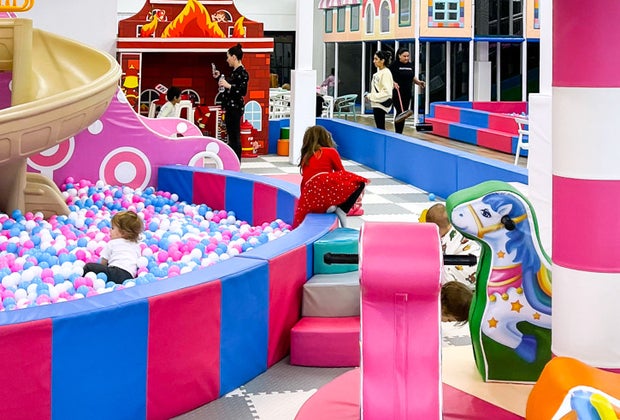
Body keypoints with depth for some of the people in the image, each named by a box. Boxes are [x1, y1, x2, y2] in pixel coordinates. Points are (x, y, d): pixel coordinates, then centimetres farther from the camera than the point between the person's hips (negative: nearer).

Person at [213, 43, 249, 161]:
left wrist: (228, 86, -27)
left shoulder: (242, 73, -15)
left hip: (236, 107, -10)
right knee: (231, 136, 13)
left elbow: (243, 91, -22)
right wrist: (219, 77, 22)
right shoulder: (235, 71, 15)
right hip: (231, 107, 10)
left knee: (235, 136, -6)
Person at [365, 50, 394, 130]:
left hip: (381, 104, -9)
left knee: (380, 128, -5)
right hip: (376, 104, 9)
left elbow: (387, 92, -21)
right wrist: (370, 95, 7)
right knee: (379, 127, 12)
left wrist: (372, 96, -17)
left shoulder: (386, 73, -16)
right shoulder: (378, 72, 10)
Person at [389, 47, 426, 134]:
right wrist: (394, 83, -25)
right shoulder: (394, 65, -7)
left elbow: (413, 78, 20)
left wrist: (418, 82, 2)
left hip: (407, 94, 6)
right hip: (397, 94, -6)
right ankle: (397, 133, -6)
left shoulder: (410, 65, 11)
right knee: (400, 112, -11)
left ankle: (400, 133, 14)